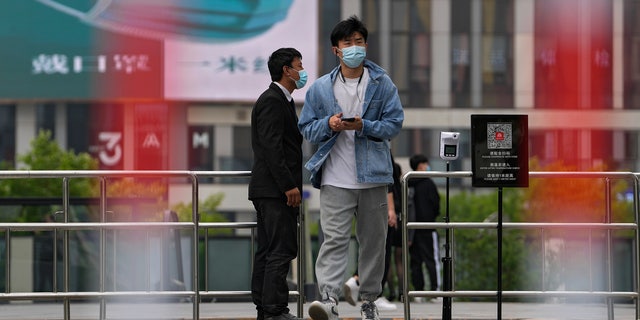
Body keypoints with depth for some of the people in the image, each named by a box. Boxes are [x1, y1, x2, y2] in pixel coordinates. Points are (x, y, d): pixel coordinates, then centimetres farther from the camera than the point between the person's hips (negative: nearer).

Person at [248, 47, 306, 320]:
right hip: (275, 191, -11)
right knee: (281, 250, -11)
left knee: (267, 251, 10)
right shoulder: (272, 101, -13)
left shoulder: (280, 100, 20)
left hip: (271, 191, 11)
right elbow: (271, 147, -20)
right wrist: (289, 186, -22)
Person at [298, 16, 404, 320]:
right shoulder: (320, 88, 7)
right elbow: (306, 128, 10)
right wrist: (329, 125, -11)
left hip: (373, 176, 1)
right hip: (335, 178, -1)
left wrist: (363, 126, -15)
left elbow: (394, 124, 1)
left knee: (373, 239, 7)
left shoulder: (383, 84, 6)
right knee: (334, 238, -13)